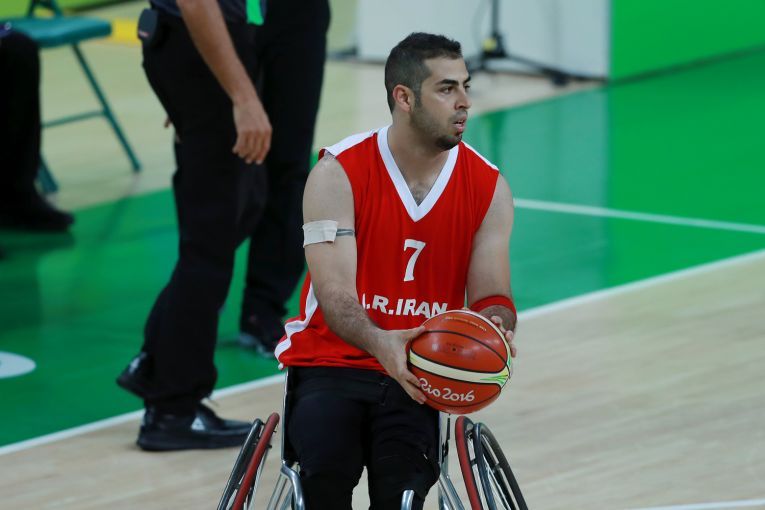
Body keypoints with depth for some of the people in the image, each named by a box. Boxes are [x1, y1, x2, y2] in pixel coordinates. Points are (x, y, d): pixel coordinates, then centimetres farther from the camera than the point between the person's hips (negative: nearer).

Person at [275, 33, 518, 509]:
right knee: (327, 471, -32)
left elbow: (491, 295, 1)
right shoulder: (339, 174, -8)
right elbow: (336, 297, -17)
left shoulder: (488, 187, 2)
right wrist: (380, 344, -39)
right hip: (331, 360, -2)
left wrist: (496, 329, -26)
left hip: (418, 376, 2)